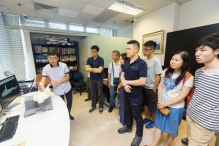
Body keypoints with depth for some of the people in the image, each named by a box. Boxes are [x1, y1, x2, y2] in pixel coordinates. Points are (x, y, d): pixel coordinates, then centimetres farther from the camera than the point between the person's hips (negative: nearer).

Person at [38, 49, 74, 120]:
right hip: (58, 91, -1)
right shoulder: (46, 68, -14)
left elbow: (68, 77, -12)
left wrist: (58, 81, -28)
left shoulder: (64, 65, -15)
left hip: (67, 88, 2)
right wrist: (41, 86, -47)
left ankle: (68, 114, 48)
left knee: (69, 102, 20)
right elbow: (43, 79, -24)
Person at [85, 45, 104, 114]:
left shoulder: (101, 59, -12)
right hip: (92, 79, 4)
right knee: (93, 94, 17)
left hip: (99, 80, -4)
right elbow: (87, 69, -10)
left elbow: (100, 70, -22)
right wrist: (96, 69, -16)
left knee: (100, 94, 11)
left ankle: (101, 107, 29)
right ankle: (93, 106, 36)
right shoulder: (89, 59, 1)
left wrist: (91, 69, -11)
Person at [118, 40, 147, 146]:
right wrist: (124, 85, -15)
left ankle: (139, 135, 37)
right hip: (126, 93, 7)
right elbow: (122, 75, 5)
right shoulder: (127, 62, 3)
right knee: (127, 111, 25)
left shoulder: (142, 63, -19)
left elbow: (142, 81, -25)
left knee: (137, 115, 12)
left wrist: (127, 82, -16)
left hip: (136, 95, -6)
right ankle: (128, 127, 50)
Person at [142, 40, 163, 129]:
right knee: (145, 104, 21)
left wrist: (154, 88, -14)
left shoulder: (156, 61, -16)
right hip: (144, 87, 7)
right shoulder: (145, 60, 3)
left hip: (151, 88, -6)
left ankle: (153, 120, 36)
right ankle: (148, 118, 42)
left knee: (152, 106, 13)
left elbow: (158, 76, -15)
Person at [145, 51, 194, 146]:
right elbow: (160, 87, 0)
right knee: (159, 125, 17)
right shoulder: (166, 71, -3)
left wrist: (165, 104, -13)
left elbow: (182, 96, -16)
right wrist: (160, 102, -7)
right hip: (162, 105, 4)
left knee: (172, 128, 19)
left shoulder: (188, 77, -16)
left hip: (175, 107, -3)